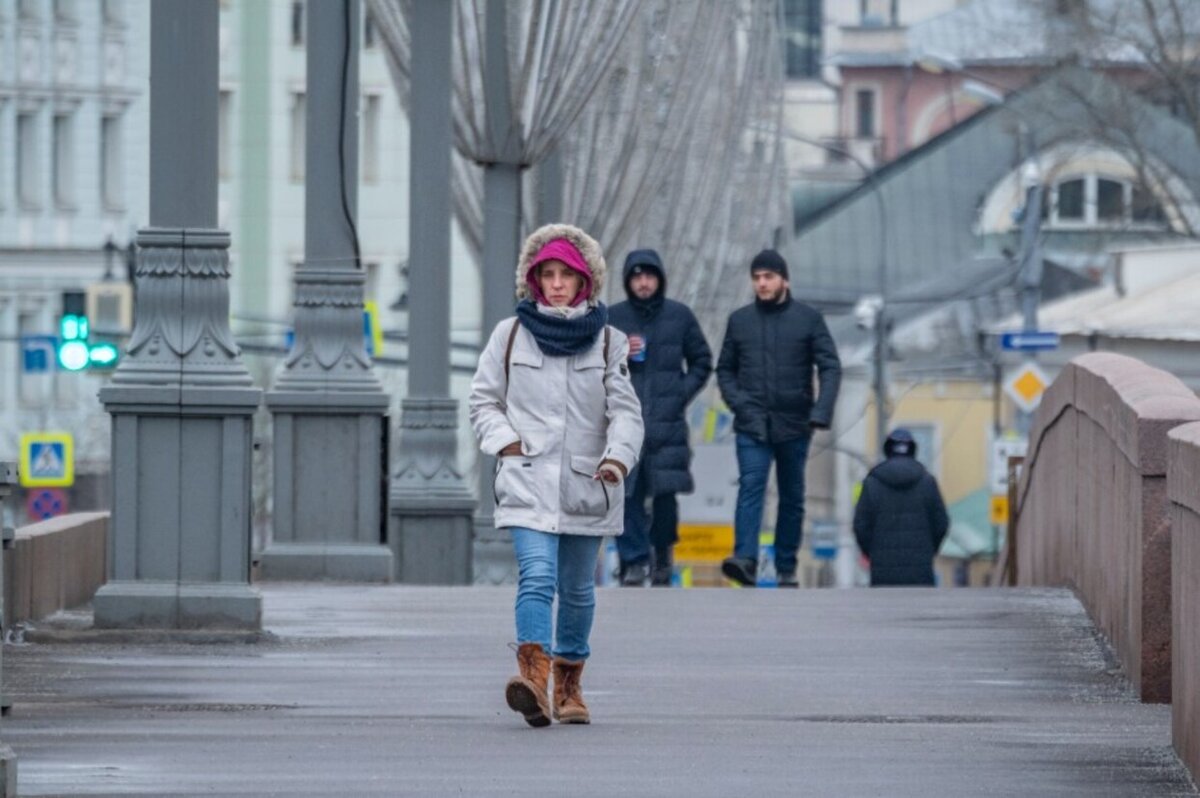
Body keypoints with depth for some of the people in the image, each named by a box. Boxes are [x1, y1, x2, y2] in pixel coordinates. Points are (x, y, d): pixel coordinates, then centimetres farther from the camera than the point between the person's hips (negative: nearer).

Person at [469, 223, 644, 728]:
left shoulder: (608, 342, 6)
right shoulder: (510, 336, 5)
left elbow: (625, 410, 0)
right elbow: (484, 400, 13)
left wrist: (617, 458, -18)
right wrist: (504, 441, -5)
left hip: (586, 483, 2)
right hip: (528, 482, -2)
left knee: (577, 588, 12)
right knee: (536, 577, -21)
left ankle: (569, 684, 29)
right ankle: (533, 676, -35)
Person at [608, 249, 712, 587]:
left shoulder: (680, 316, 7)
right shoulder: (612, 318, 7)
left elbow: (702, 362, 14)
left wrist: (683, 393, 0)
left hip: (667, 422, 0)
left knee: (665, 493, -3)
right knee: (626, 494, -8)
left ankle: (663, 556, 16)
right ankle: (634, 561, -2)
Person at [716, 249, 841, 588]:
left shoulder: (808, 319, 1)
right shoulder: (739, 320, 7)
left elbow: (830, 368, -3)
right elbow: (725, 369, 14)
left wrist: (821, 412, -17)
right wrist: (737, 402, -5)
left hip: (793, 424, 0)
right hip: (752, 426, 0)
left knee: (792, 497, 7)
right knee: (750, 487, -17)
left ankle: (786, 568, 15)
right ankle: (746, 559, -29)